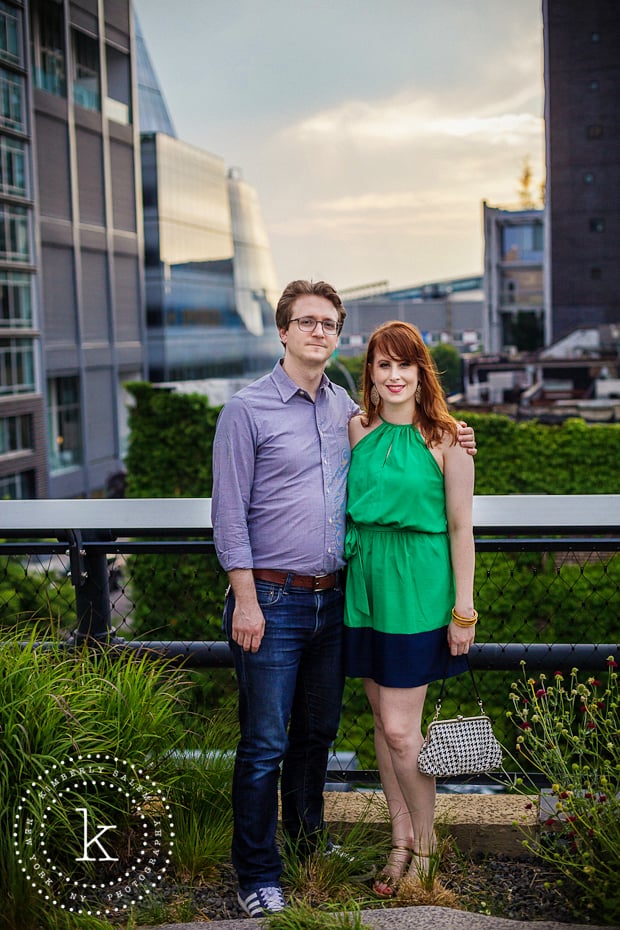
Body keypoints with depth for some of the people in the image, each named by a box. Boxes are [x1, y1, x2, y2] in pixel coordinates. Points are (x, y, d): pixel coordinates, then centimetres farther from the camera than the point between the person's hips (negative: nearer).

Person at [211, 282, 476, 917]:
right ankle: (257, 877, 13)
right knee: (266, 743, 0)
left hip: (333, 598, 5)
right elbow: (229, 513, -8)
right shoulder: (247, 410, -6)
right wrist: (245, 601, -13)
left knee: (318, 730, 17)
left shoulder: (348, 409, 10)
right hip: (273, 601, -5)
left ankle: (309, 843, 36)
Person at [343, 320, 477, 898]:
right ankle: (401, 839, 26)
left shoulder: (445, 439, -6)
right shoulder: (358, 429, 6)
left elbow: (460, 526, -5)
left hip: (418, 585, -5)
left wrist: (464, 609, -6)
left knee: (399, 729, -4)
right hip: (365, 576, 5)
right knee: (381, 721, 11)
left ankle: (424, 845, 18)